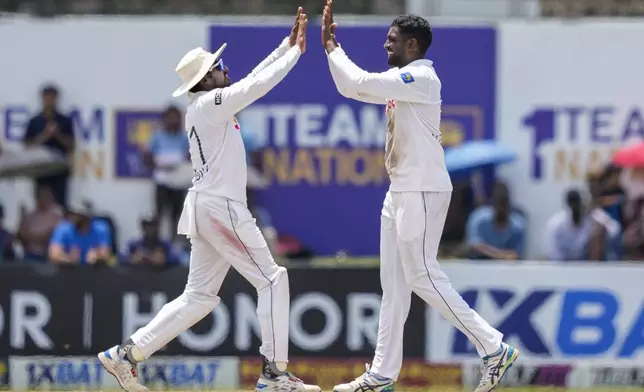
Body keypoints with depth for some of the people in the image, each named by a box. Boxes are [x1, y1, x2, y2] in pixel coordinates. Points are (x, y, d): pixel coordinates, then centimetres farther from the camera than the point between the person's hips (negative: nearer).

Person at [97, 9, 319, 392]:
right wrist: (296, 51, -4)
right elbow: (258, 85, -14)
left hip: (207, 208, 10)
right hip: (221, 208, -10)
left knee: (199, 296, 11)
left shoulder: (209, 105, 16)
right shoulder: (210, 103, -11)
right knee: (272, 279, -3)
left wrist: (287, 45, 17)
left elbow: (251, 81, 22)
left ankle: (126, 354, 6)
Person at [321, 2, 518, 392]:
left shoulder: (421, 77, -14)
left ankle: (495, 348, -7)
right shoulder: (400, 80, 15)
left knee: (423, 277, -10)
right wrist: (331, 46, 13)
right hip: (400, 192, 10)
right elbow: (352, 88, 22)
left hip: (422, 192, -10)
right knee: (394, 283, 9)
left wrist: (332, 48, -8)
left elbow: (362, 83, -21)